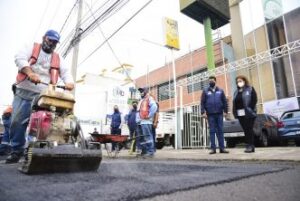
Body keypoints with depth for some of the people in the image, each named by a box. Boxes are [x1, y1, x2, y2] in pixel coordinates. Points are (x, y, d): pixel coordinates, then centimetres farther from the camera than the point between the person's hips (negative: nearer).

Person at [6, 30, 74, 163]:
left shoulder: (58, 58, 18)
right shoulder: (31, 48, 11)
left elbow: (65, 72, 6)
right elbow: (19, 58, -6)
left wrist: (69, 82, -18)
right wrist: (30, 72, -25)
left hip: (42, 96, 1)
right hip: (24, 92, -1)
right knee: (17, 121, -1)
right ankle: (17, 150, 11)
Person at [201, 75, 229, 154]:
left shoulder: (220, 91, 10)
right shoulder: (205, 91, 6)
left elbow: (224, 101, 9)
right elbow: (202, 102, 1)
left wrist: (226, 111, 1)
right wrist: (203, 112, -8)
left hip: (219, 114, 1)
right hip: (210, 114, -1)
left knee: (220, 131, 4)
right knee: (212, 131, 2)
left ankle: (222, 148, 9)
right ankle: (213, 148, 5)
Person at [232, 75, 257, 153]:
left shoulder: (250, 89, 4)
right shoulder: (236, 92, 20)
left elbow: (254, 100, -6)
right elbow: (234, 103, 16)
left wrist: (250, 110, -14)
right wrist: (235, 112, 5)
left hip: (248, 113, -5)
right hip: (240, 114, 5)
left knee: (249, 129, -5)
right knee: (245, 130, 7)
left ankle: (251, 146, 0)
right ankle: (248, 145, 12)